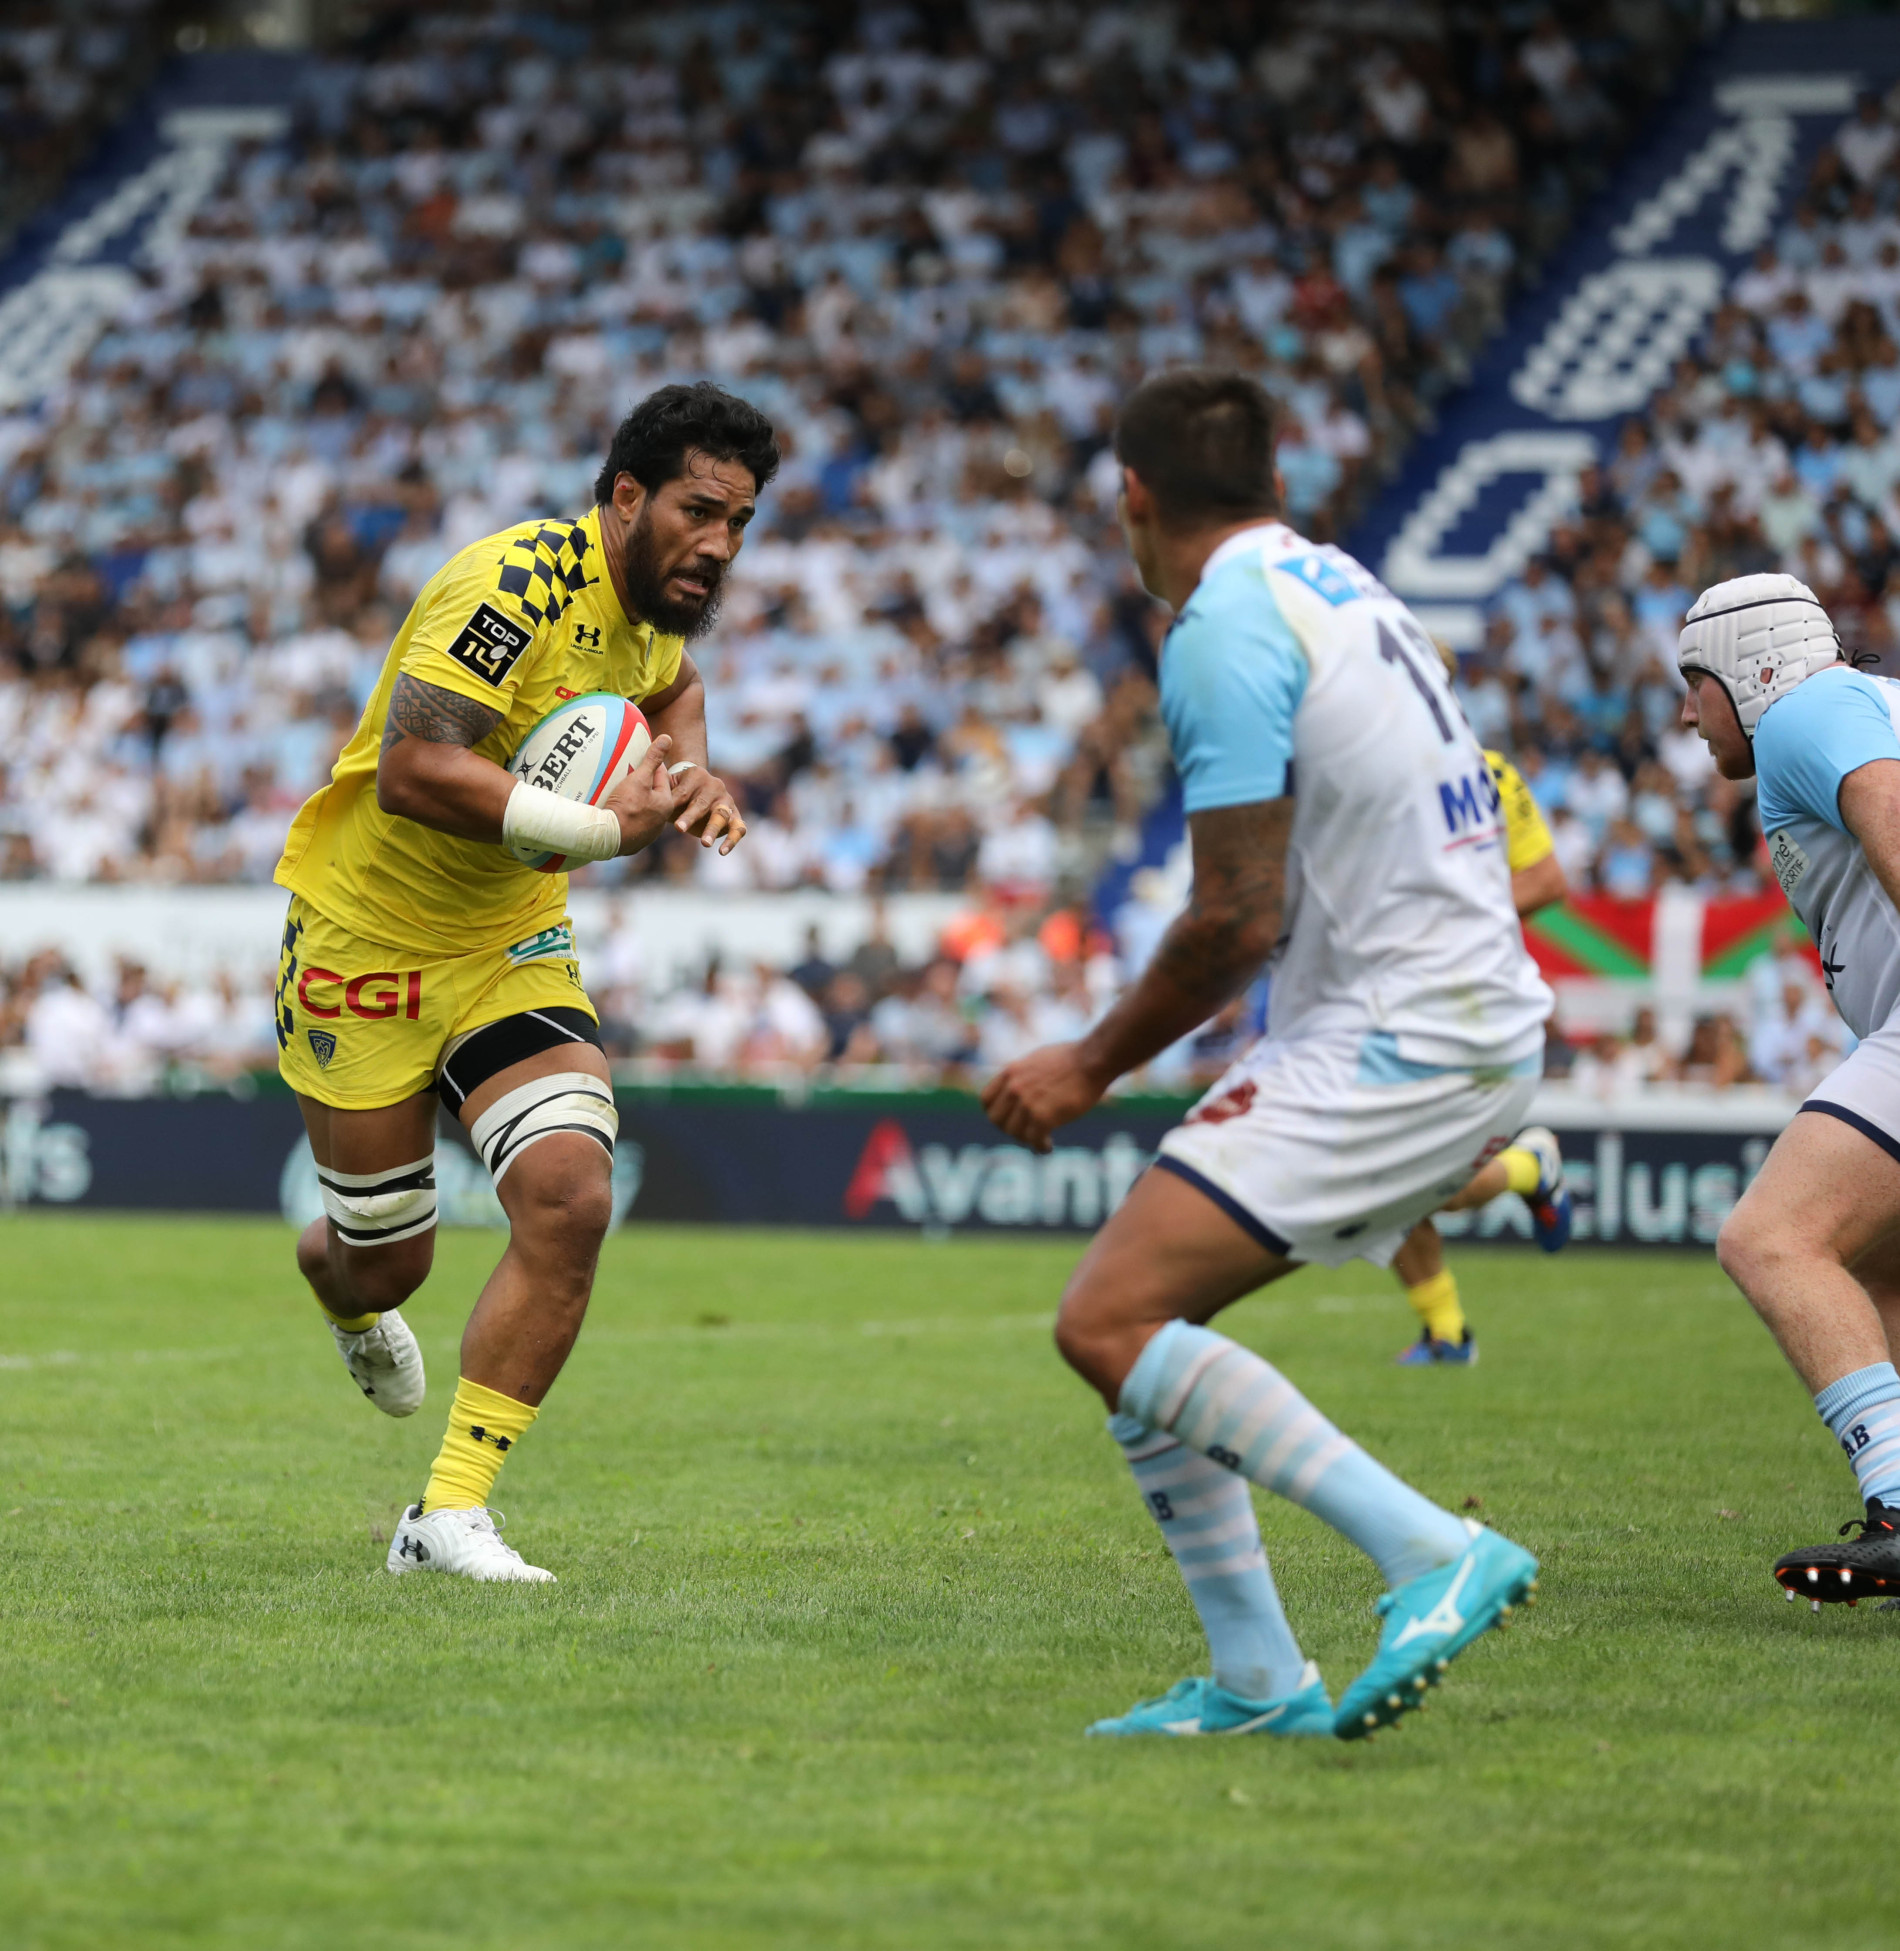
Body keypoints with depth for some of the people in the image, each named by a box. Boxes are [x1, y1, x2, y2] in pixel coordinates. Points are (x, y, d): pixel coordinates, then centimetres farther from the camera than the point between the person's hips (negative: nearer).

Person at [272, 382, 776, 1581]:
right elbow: (410, 770, -35)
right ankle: (338, 1280, 49)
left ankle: (450, 1514, -9)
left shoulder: (653, 603, 0)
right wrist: (604, 828, -33)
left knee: (570, 1201, -17)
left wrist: (690, 771, 4)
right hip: (366, 933, -6)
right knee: (386, 1257, 7)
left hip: (513, 944, 6)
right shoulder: (517, 586, -27)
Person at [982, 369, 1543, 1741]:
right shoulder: (1340, 588, 17)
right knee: (1143, 1315, 11)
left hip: (1397, 1049, -10)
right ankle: (1257, 1682, 9)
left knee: (1111, 1325, -17)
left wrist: (1092, 1067, -5)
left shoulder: (1225, 630, -13)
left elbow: (1239, 920, -15)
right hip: (1474, 1029, 10)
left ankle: (1437, 1555, -22)